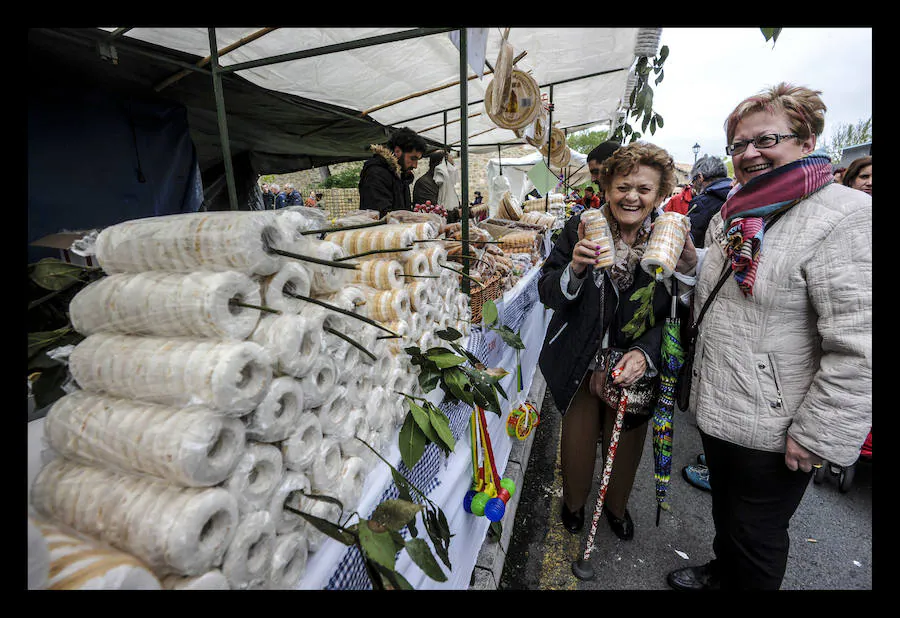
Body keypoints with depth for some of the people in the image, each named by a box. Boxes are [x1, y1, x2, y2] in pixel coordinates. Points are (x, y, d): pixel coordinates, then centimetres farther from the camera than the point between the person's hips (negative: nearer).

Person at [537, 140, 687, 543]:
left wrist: (644, 352, -25)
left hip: (636, 363, 1)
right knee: (578, 435, 15)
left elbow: (671, 314, -8)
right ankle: (573, 502, 48)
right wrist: (575, 269, -34)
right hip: (581, 360, -1)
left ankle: (617, 506, 52)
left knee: (626, 441, 20)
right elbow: (547, 293, -14)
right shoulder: (580, 228, -13)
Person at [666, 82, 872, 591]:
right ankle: (721, 573, 52)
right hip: (716, 406, 8)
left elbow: (858, 349, -22)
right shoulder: (734, 214, 8)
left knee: (756, 534, 14)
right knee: (725, 508, 28)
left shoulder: (844, 217, -18)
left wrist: (818, 436, -20)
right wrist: (690, 258, 4)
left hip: (773, 430, -7)